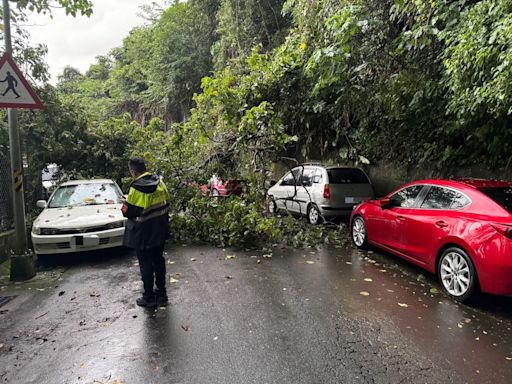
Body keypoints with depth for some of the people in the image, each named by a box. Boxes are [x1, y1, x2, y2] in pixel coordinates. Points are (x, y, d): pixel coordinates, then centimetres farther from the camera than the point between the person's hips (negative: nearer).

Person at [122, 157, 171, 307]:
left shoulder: (137, 188, -22)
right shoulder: (159, 182, -2)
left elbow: (128, 211, -17)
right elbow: (166, 202, 7)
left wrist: (125, 205, 3)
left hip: (143, 234, -6)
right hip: (159, 231, 7)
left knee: (146, 264, 6)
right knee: (158, 260, 17)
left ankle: (149, 297, 16)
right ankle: (161, 292, 29)